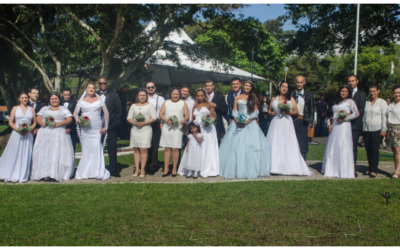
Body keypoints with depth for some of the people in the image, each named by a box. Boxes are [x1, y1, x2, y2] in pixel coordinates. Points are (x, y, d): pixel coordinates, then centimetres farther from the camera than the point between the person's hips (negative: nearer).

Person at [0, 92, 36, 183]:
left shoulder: (31, 109, 12)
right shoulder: (15, 108, 7)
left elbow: (34, 123, 11)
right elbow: (10, 122, 3)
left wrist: (29, 129, -8)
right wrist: (18, 129, -13)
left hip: (28, 134, 2)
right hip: (17, 134, -1)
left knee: (25, 155, 1)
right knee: (14, 154, -2)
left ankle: (22, 176, 8)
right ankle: (12, 176, 7)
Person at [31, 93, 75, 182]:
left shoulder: (63, 109, 13)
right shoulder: (44, 109, 22)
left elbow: (69, 119, 0)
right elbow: (38, 118, 11)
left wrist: (58, 124, -14)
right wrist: (43, 123, -11)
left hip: (59, 134, -3)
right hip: (45, 133, 3)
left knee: (59, 153, -11)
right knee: (44, 153, -7)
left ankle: (59, 173, -11)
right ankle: (46, 174, -8)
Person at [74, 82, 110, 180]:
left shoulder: (99, 100, 8)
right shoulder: (82, 101, 11)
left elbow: (106, 113, 7)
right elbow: (75, 113, 9)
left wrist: (105, 126, 0)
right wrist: (78, 120, -11)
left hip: (97, 129, -1)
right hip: (85, 129, 1)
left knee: (96, 148, -9)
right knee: (86, 149, 2)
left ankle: (98, 172, -5)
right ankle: (85, 173, 7)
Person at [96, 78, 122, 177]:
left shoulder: (114, 96, 9)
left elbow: (119, 110, 7)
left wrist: (115, 123, -3)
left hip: (111, 127, 0)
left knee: (112, 148, 1)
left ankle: (113, 170, 8)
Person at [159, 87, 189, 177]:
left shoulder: (183, 103, 12)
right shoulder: (166, 103, 15)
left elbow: (187, 116, 5)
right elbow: (161, 114, 6)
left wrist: (184, 120, -19)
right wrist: (167, 120, -12)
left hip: (178, 128, -1)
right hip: (167, 128, 1)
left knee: (175, 149, -4)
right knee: (167, 148, 2)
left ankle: (174, 169, 5)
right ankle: (166, 169, 6)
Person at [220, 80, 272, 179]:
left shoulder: (254, 98, 8)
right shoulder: (237, 98, 12)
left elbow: (255, 112, 0)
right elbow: (234, 111, 6)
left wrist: (247, 122, -12)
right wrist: (237, 121, -11)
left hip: (250, 124, -1)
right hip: (238, 124, 1)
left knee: (250, 146, -7)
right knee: (235, 146, -3)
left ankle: (251, 170, -1)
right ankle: (236, 170, 3)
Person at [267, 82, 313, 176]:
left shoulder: (291, 99, 9)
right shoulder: (274, 99, 13)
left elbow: (296, 112, 5)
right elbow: (269, 110, 18)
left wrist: (288, 112, -11)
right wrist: (271, 113, -3)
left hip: (287, 124, -1)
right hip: (276, 124, 1)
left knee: (288, 145, -6)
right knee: (274, 145, -3)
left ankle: (289, 167, -3)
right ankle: (275, 166, 0)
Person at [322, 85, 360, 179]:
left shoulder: (350, 101, 4)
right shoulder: (335, 102, 21)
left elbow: (356, 113, -9)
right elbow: (330, 114, 21)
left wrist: (345, 118, -12)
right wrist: (329, 124, 5)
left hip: (344, 126, -6)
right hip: (334, 127, 6)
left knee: (343, 148, -7)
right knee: (332, 148, 4)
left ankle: (344, 172, -3)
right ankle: (332, 170, 11)